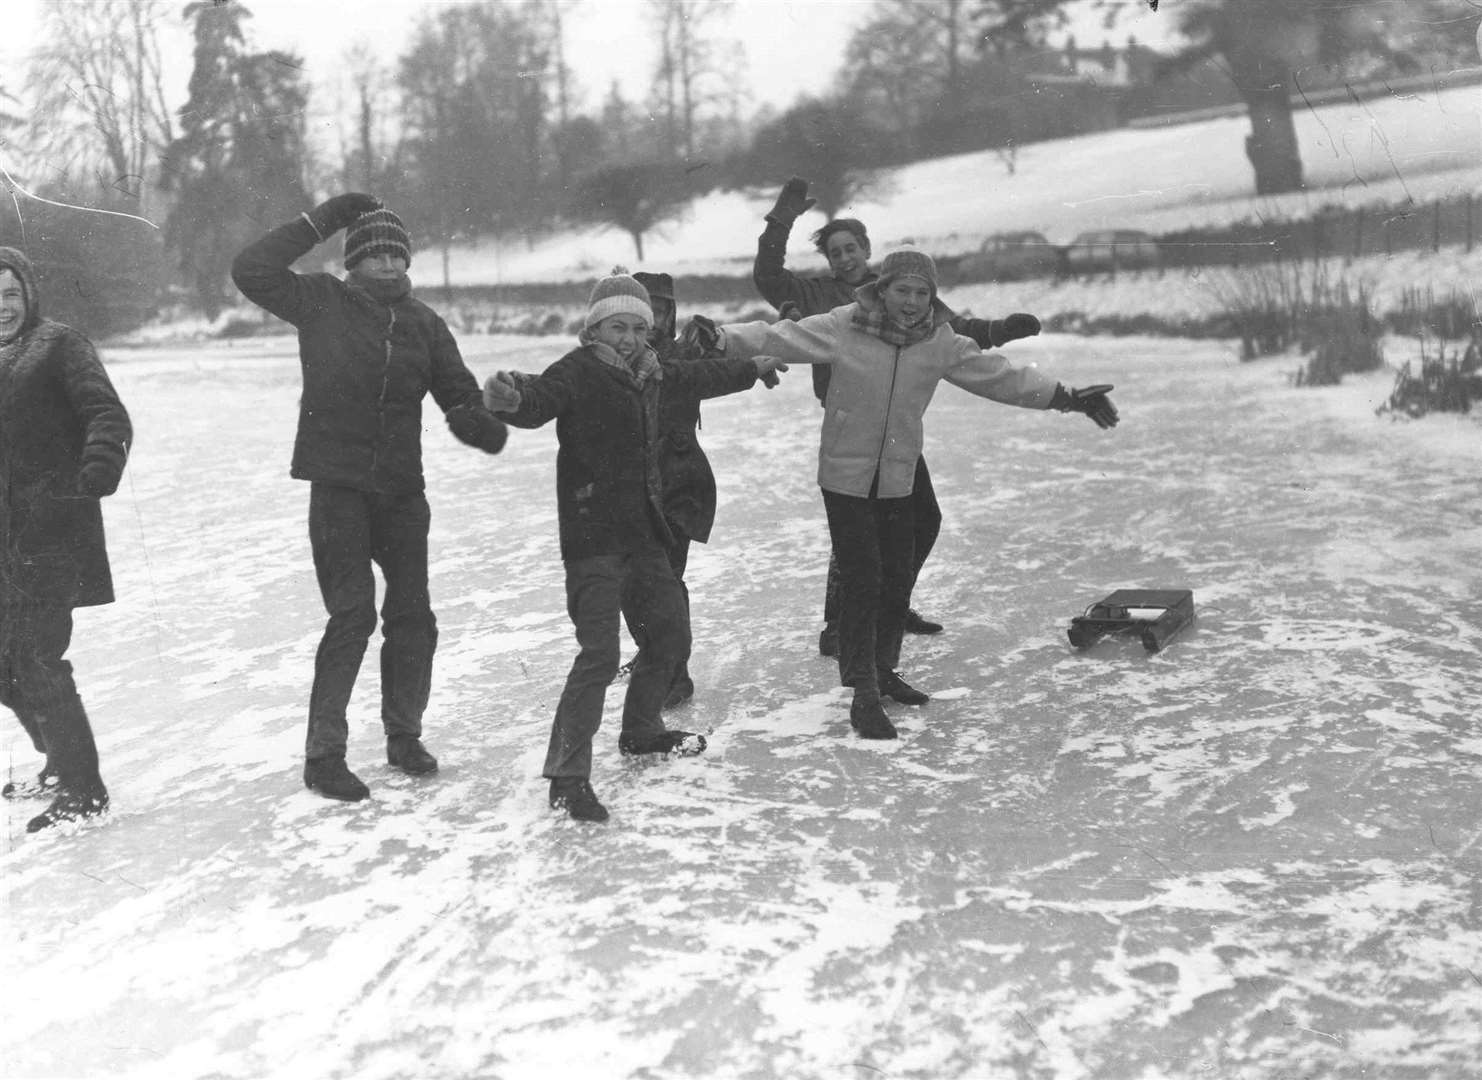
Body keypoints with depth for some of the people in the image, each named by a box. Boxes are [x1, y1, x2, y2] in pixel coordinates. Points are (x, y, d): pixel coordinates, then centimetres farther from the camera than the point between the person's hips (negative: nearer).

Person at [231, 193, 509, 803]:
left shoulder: (423, 322, 7)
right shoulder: (322, 304, -1)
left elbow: (458, 392, 7)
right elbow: (250, 271, -11)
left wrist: (481, 422, -17)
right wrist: (321, 222, -11)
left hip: (401, 489, 4)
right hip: (338, 484, -4)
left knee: (413, 617, 8)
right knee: (352, 614, -10)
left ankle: (404, 735, 26)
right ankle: (323, 754, 0)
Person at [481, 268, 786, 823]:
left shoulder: (648, 372, 12)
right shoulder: (578, 371, -12)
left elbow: (698, 377, 31)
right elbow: (539, 400, -32)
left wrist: (752, 368, 46)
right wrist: (511, 398, -55)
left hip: (644, 534, 9)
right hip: (593, 536, -9)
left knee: (669, 636, 20)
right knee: (600, 653, -16)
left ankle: (641, 731, 43)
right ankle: (568, 776, -7)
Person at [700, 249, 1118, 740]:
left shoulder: (941, 342, -1)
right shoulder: (844, 327, -13)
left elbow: (998, 375, 5)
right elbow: (778, 337, -16)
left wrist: (1064, 396, 4)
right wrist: (720, 338, -29)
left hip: (898, 481, 5)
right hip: (846, 478, -5)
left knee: (898, 580, 13)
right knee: (862, 582, -8)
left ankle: (884, 671, 35)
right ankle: (864, 695, 1)